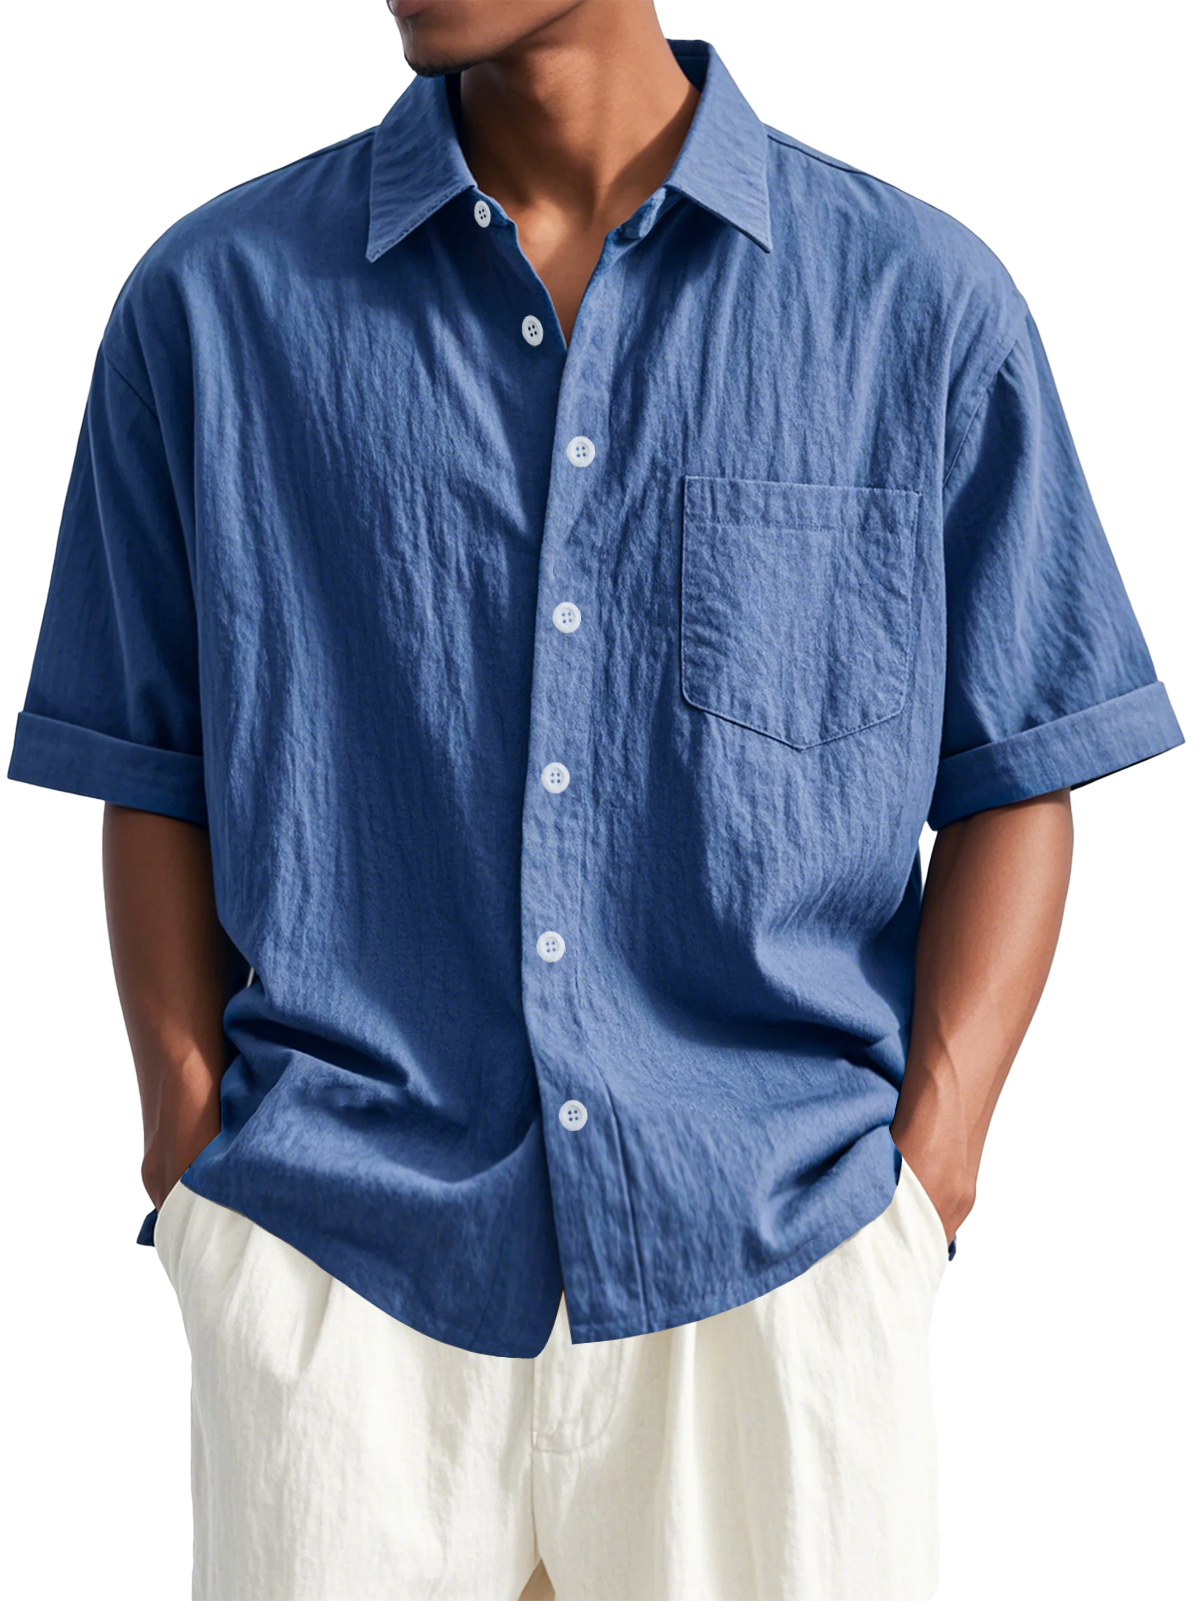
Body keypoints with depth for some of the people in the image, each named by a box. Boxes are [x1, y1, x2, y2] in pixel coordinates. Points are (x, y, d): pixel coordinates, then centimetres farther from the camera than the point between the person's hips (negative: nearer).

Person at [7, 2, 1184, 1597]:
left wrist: (922, 1183, -5)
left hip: (774, 1264, 0)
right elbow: (158, 787, 7)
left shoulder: (924, 302, 0)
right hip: (335, 1264, 1)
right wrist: (199, 1157, -1)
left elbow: (1014, 785, 3)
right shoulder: (215, 300, 3)